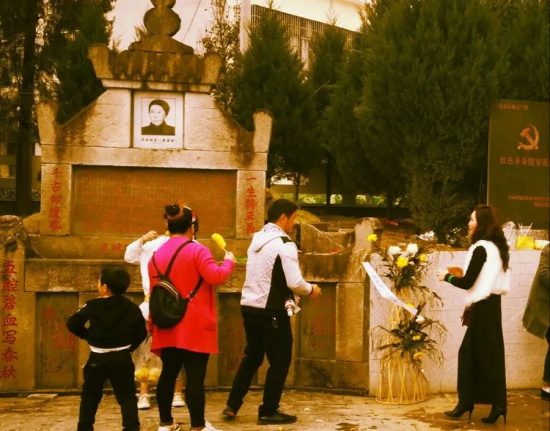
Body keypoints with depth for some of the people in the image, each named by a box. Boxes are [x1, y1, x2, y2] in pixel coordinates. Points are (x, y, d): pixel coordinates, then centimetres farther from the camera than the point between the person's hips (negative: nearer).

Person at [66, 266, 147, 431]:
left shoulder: (92, 306, -6)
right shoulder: (131, 307, -1)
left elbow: (72, 323, -10)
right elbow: (141, 332, 2)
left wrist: (88, 335, 5)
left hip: (97, 359, -1)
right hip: (122, 358, 1)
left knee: (90, 396, 14)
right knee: (127, 397, 5)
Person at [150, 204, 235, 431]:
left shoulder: (156, 254, 10)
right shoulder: (197, 250, -10)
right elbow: (216, 276, -20)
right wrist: (229, 261, -1)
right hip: (194, 326, -6)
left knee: (168, 373, 14)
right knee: (195, 376, -3)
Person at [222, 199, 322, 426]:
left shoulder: (257, 240, 11)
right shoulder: (285, 245, -15)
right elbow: (295, 283, -20)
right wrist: (311, 289, 0)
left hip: (249, 306, 8)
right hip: (271, 311, -8)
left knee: (252, 357, 21)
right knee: (280, 361, 6)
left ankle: (232, 406, 22)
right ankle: (268, 412, 12)